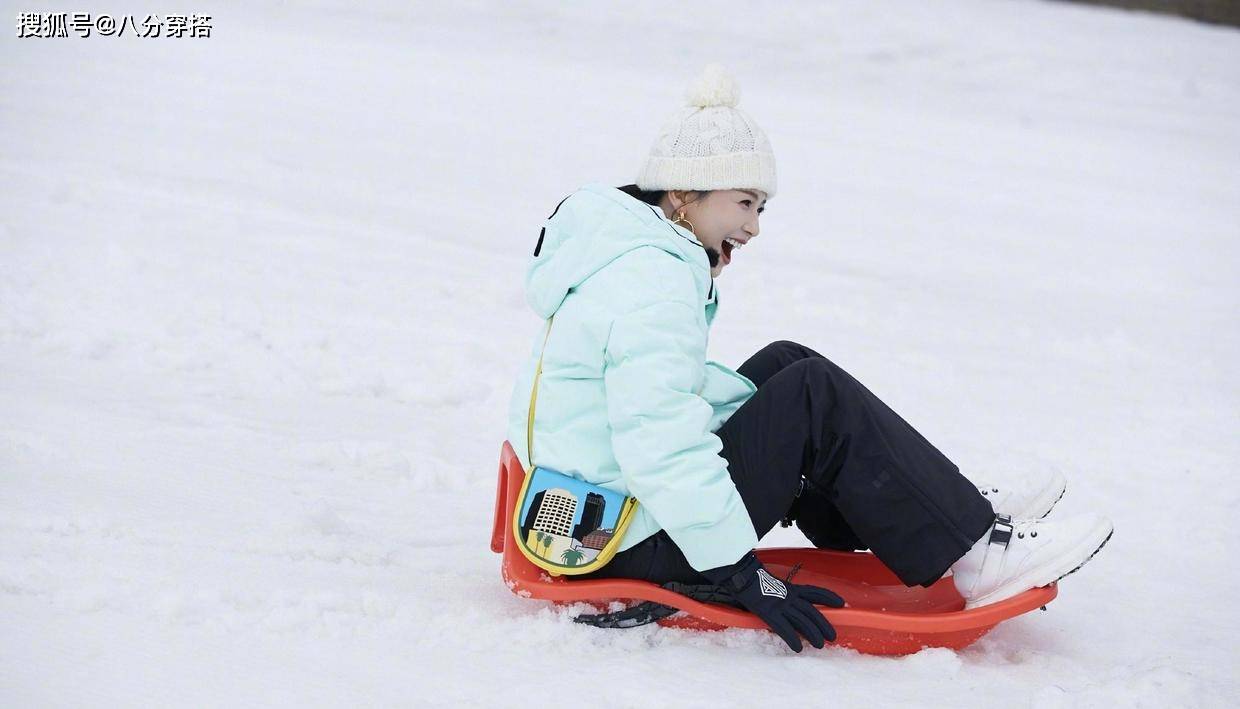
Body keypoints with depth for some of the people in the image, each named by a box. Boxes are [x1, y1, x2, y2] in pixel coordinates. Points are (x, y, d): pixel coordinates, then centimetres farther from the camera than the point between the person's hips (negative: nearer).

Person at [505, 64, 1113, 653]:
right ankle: (976, 555, -6)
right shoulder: (654, 283, -21)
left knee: (784, 365, 14)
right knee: (817, 398, -13)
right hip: (641, 543, -11)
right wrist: (742, 574, -26)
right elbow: (659, 449, -29)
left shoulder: (626, 251, 11)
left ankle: (952, 508, 15)